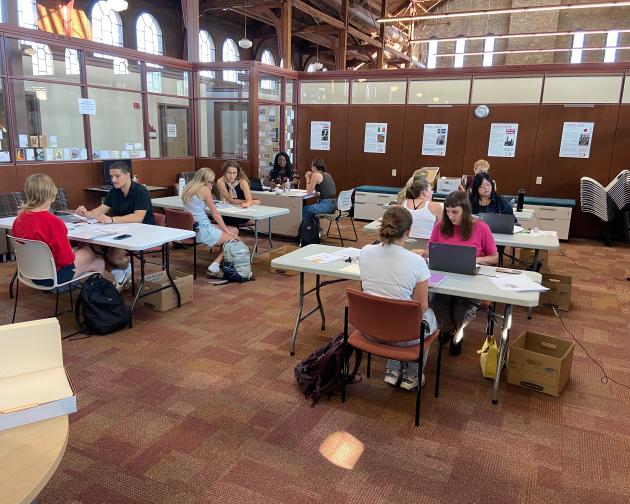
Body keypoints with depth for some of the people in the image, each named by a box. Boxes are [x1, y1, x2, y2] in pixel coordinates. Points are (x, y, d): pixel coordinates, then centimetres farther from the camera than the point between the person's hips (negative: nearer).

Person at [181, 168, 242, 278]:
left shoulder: (187, 188, 12)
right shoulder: (204, 189, -11)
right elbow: (215, 214, -9)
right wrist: (227, 230, -2)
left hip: (190, 228, 9)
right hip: (202, 230, -9)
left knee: (235, 231, 14)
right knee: (234, 239, -1)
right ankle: (214, 267, -8)